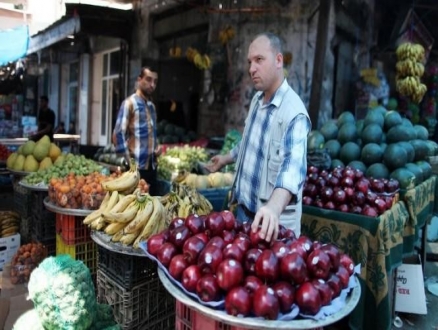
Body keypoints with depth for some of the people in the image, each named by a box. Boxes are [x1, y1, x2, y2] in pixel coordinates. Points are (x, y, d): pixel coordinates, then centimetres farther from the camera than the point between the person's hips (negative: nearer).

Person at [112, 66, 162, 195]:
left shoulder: (151, 106, 15)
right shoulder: (129, 103, -8)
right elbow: (118, 134, -14)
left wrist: (157, 146, 5)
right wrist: (129, 160, -14)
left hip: (152, 164, 7)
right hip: (136, 166, -7)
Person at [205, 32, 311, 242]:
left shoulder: (294, 112, -23)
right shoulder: (256, 99, 4)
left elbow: (293, 165, -38)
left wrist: (274, 207, -54)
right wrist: (227, 158, 33)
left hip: (273, 220, -8)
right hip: (244, 209, 8)